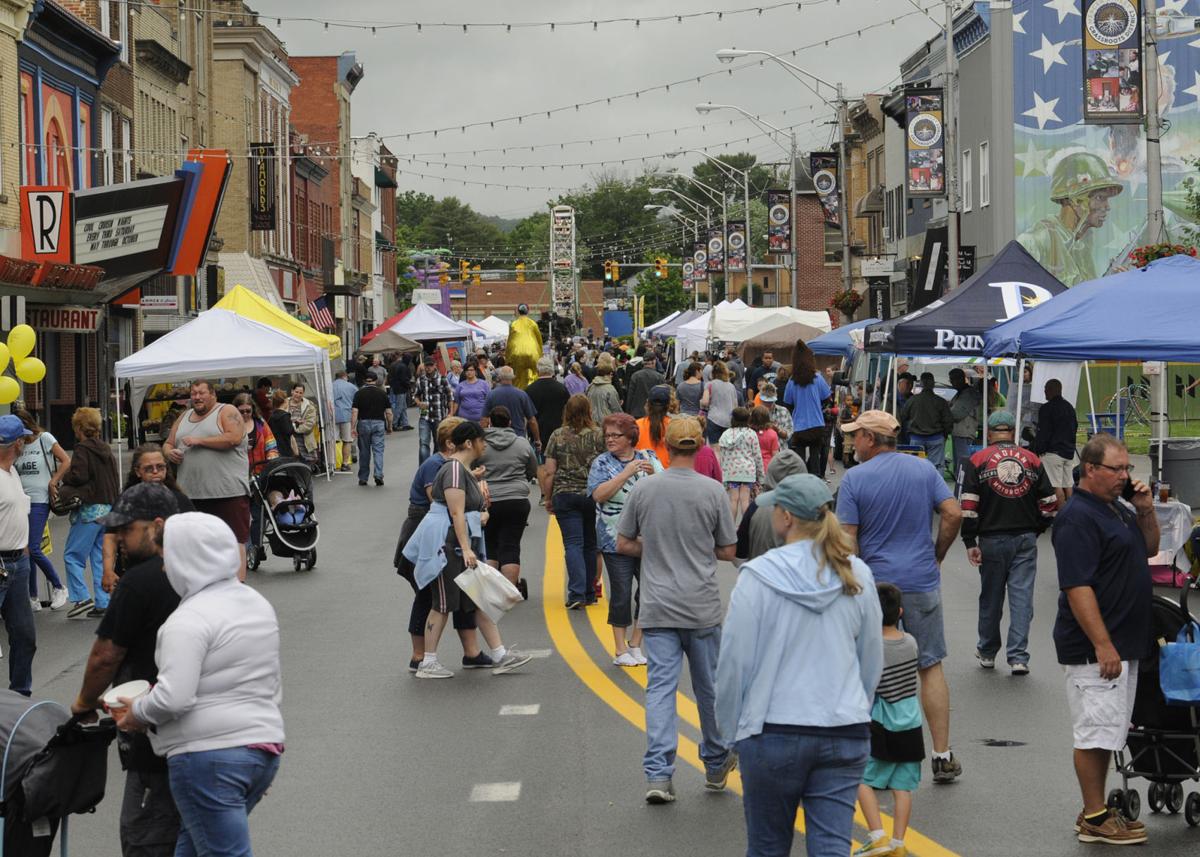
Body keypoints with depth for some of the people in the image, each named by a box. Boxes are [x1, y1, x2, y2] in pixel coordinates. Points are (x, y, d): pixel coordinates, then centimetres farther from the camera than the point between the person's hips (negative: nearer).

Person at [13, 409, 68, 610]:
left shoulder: (44, 438, -1)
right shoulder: (19, 446, 14)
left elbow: (66, 461, -4)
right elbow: (13, 473, 18)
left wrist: (52, 482, -8)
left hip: (39, 500, -6)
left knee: (33, 549, -13)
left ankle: (58, 588, 3)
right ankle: (33, 599, 12)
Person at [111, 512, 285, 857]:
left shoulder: (189, 619, -14)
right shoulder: (258, 603, 14)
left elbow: (173, 697, -22)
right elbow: (273, 685, 20)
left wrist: (137, 714, -4)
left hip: (209, 754, -9)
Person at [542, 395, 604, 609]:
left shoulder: (558, 436, -2)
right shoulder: (599, 436, -1)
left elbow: (549, 472, -2)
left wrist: (548, 498, 9)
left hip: (565, 495, -1)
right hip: (594, 495, 1)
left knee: (573, 544, -2)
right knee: (590, 543, 13)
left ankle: (577, 593, -15)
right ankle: (589, 593, 20)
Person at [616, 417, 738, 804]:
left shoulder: (643, 489, -2)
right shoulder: (712, 491, -6)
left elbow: (624, 544, 5)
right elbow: (727, 551, 1)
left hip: (657, 608, 1)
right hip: (702, 607, 0)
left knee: (660, 687, -1)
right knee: (709, 688, 13)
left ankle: (658, 774, -10)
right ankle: (716, 765, 29)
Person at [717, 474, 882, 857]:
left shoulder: (758, 577, -10)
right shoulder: (856, 576, 3)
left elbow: (734, 662, -6)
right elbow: (873, 661, 12)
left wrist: (731, 730, 7)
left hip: (775, 732, -3)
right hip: (846, 732, 3)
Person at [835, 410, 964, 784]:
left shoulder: (854, 478, -7)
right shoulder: (924, 469, 2)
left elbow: (847, 538, -10)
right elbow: (953, 514, -4)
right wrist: (937, 555, 9)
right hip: (922, 584, 2)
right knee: (931, 668, 9)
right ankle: (942, 757, 10)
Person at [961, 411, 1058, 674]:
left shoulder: (977, 461, -1)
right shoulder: (1032, 460, 5)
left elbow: (968, 505, -8)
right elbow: (1049, 503, 6)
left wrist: (970, 542, -5)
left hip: (992, 540, -1)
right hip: (1025, 539, 1)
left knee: (991, 597, 11)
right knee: (1022, 596, 1)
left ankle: (987, 653, 24)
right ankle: (1018, 657, -4)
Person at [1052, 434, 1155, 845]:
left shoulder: (1117, 509, 14)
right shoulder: (1078, 518, -17)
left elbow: (1149, 550, 25)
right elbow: (1077, 587, -22)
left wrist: (1146, 511, 6)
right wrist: (1102, 645, -25)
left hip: (1124, 643, 10)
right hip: (1094, 646, -10)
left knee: (1106, 733, 14)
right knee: (1096, 732, -4)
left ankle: (1098, 811, 22)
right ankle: (1094, 819, 2)